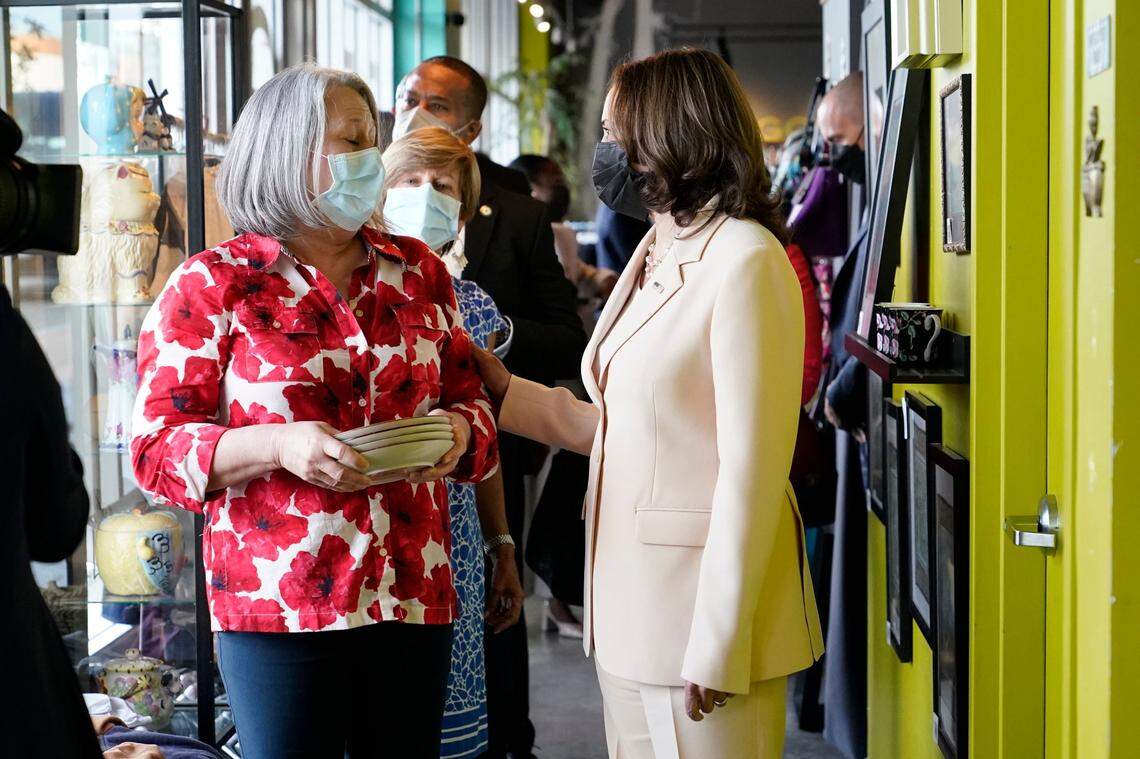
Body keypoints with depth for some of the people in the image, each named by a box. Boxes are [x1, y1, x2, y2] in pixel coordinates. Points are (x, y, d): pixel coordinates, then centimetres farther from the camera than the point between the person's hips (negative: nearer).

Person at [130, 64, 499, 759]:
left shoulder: (420, 271, 12)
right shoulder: (212, 285, -1)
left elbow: (468, 395, 20)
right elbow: (157, 447, -4)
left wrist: (456, 430, -4)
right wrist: (280, 446, -20)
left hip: (414, 594, 4)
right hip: (277, 603, -4)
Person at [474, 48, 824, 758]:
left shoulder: (745, 260, -14)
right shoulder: (653, 259, 15)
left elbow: (751, 471, -18)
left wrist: (717, 648, -20)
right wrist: (507, 390, 12)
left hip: (705, 594, -9)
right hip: (632, 595, 9)